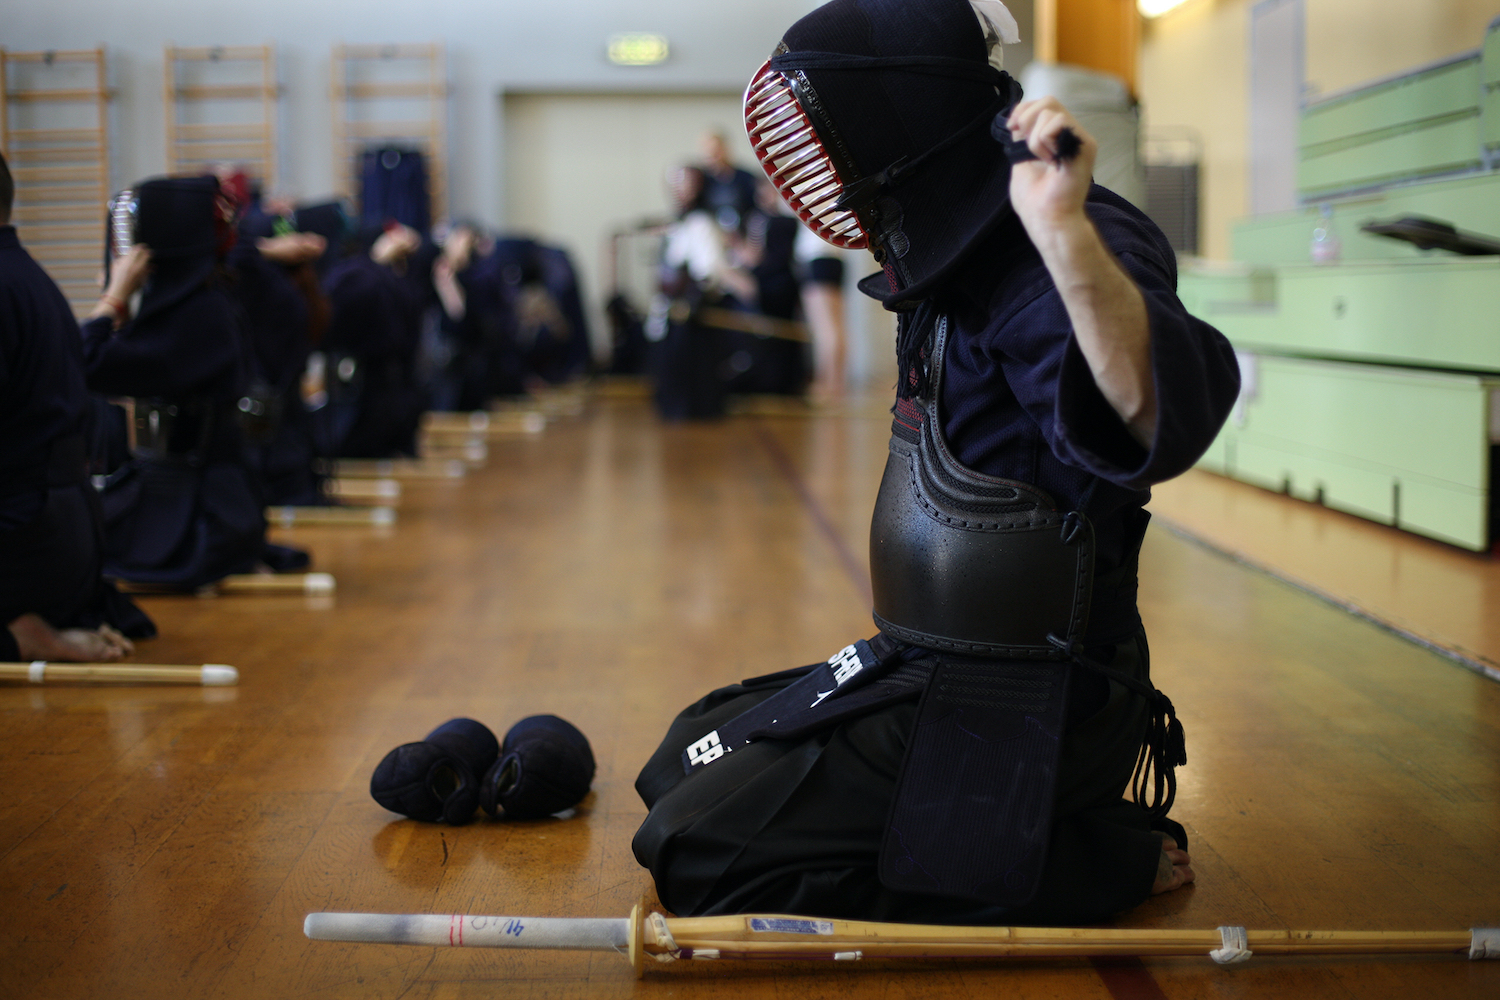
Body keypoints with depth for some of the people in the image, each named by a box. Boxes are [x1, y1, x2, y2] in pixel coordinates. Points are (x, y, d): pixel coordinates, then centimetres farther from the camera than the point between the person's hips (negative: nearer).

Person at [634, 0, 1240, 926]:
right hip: (937, 668, 11)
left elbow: (1164, 423, -45)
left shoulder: (1039, 274, -23)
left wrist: (1066, 230, -57)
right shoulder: (964, 266, 7)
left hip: (1022, 709, -10)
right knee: (681, 767, 21)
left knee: (702, 856, -18)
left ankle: (1108, 858, -6)